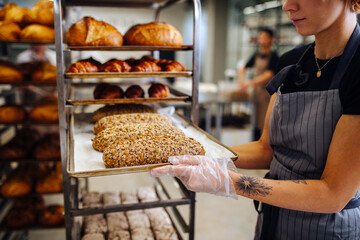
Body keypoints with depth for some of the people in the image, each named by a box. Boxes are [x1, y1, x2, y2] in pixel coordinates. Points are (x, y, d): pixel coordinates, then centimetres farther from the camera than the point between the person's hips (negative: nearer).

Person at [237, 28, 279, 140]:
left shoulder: (273, 56, -7)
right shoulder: (256, 55, 11)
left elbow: (269, 74, -18)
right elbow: (243, 68, 16)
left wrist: (250, 83, -26)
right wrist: (241, 81, -3)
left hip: (268, 92, -6)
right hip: (256, 92, 6)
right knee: (255, 123, 9)